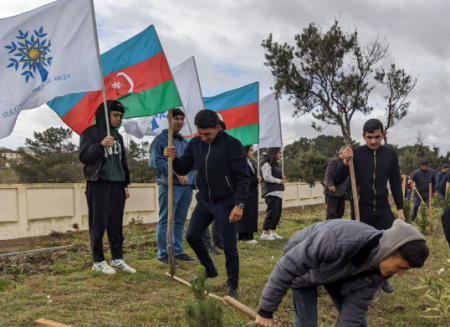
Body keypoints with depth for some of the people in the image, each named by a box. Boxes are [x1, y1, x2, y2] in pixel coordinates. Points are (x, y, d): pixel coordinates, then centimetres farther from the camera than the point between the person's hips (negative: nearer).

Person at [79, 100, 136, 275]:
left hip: (117, 185, 6)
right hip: (98, 185, -6)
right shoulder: (91, 132, -2)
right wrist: (100, 145, -26)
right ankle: (98, 261, 7)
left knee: (116, 224, 7)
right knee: (98, 224, -1)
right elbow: (84, 157, -11)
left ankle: (117, 259, 14)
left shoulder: (117, 135, 18)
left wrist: (125, 185, 17)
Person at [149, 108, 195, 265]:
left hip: (187, 187, 7)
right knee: (165, 221, -3)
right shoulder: (160, 139, -1)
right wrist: (175, 172, -16)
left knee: (180, 221, 11)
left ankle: (177, 251, 20)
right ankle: (163, 254, 3)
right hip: (169, 186, -7)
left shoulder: (185, 142, 20)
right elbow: (154, 162, -11)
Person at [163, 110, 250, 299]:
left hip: (226, 203, -6)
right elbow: (183, 169, 8)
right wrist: (173, 159, -13)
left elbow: (243, 177, -16)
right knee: (192, 236, 11)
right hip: (204, 201, 6)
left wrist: (239, 204, -22)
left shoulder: (232, 144, -16)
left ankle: (232, 287, 15)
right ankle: (209, 270, 33)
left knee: (229, 246, -2)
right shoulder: (195, 144, 1)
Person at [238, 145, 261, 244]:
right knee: (246, 214, -5)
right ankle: (244, 237, 1)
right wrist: (256, 179, -14)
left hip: (253, 192, 9)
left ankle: (249, 236, 12)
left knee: (252, 214, 8)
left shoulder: (251, 163, 16)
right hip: (245, 192, -8)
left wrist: (258, 179, -2)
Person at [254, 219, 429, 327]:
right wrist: (266, 310, -27)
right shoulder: (335, 242, -46)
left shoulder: (383, 267, -24)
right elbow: (286, 267, -36)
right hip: (302, 269, -5)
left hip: (336, 272, 5)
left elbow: (356, 304, -16)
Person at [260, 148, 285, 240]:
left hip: (277, 192, 9)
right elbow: (267, 177, -17)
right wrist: (280, 181, -11)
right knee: (272, 212, -12)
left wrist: (282, 176, 5)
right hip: (271, 192, -9)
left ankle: (273, 232, 14)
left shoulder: (275, 163, 19)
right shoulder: (267, 163, -9)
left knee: (277, 212, 8)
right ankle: (264, 234, -10)